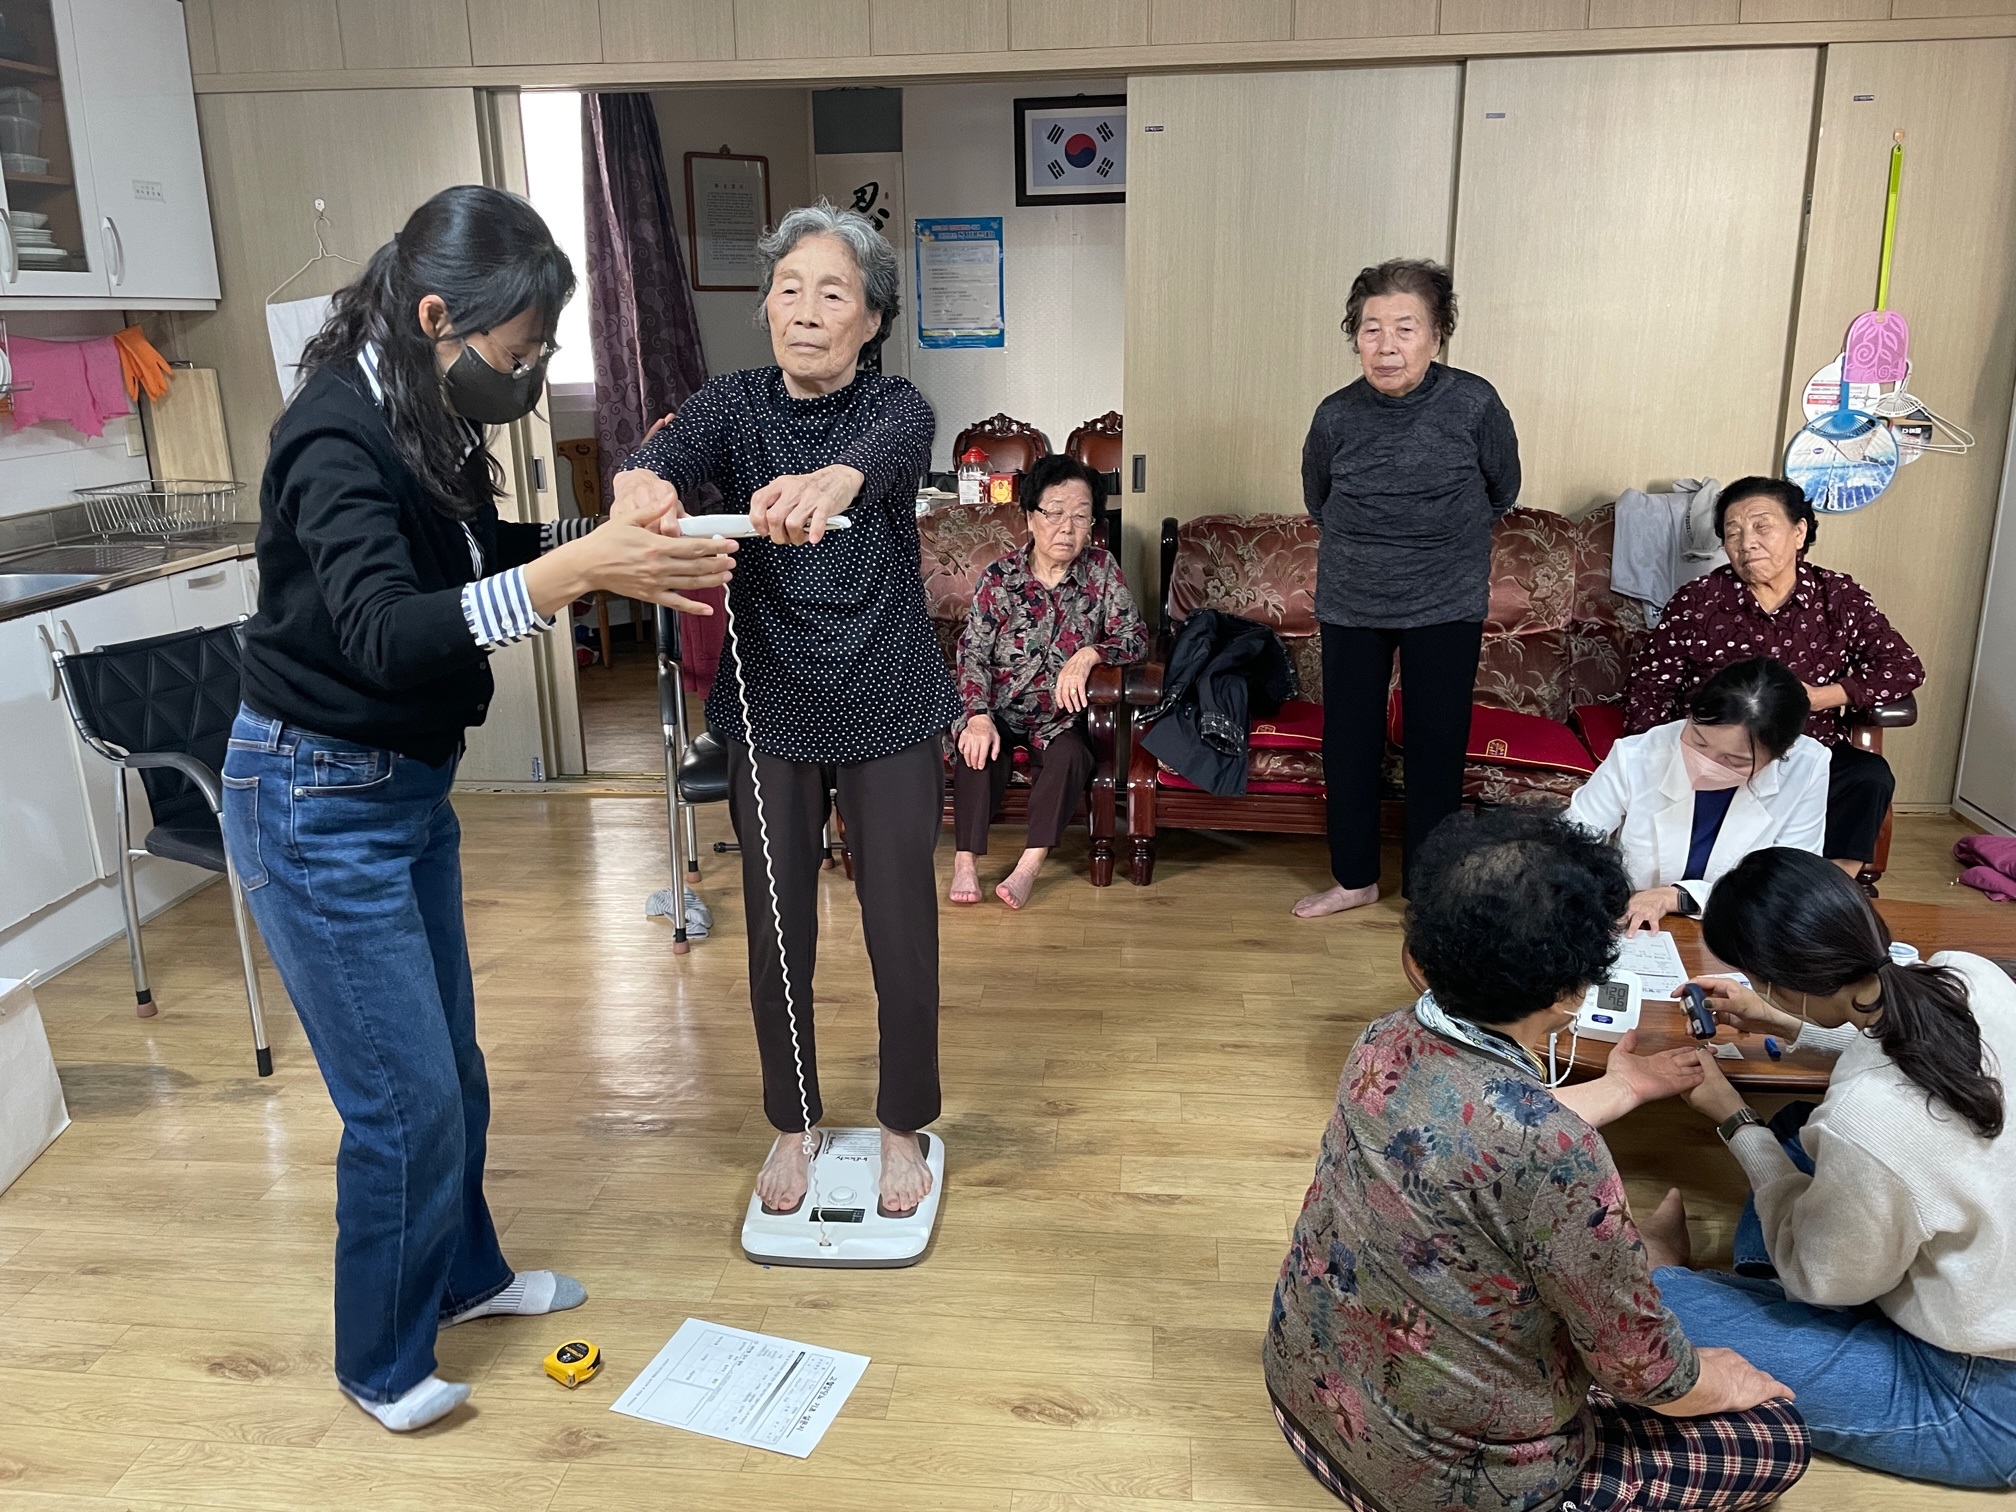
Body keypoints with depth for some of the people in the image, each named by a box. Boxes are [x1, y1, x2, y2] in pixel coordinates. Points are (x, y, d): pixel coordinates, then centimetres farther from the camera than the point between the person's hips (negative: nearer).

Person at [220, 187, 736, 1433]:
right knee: (406, 1098, 1)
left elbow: (480, 557, 14)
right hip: (320, 800, -8)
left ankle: (463, 1273, 42)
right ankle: (382, 1363, 24)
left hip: (412, 782, 8)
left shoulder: (425, 422, 1)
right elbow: (384, 634, -36)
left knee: (449, 1064, 20)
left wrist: (609, 530, -2)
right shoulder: (336, 438, -24)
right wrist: (574, 571, -44)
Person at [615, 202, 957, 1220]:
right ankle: (792, 1126, 34)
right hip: (770, 714, 2)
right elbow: (669, 455, -25)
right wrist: (640, 483, -51)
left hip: (888, 713, -2)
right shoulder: (734, 404, -4)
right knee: (777, 932, 11)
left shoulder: (896, 407, -9)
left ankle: (903, 1128, 29)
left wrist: (834, 481, -59)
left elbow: (885, 453, -35)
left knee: (902, 932, 6)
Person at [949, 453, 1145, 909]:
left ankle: (1031, 864, -27)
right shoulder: (998, 577, -5)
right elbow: (973, 654, -9)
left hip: (1061, 712, 1)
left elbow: (1135, 636, -6)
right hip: (999, 707, -1)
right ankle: (965, 859, -23)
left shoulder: (1101, 568, -1)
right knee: (981, 750, -31)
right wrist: (978, 717, -26)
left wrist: (1088, 655, -27)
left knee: (1069, 754, -30)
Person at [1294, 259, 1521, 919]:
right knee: (1348, 742, 8)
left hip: (1446, 607, -1)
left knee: (1436, 745, 6)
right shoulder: (1336, 416, -9)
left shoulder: (1473, 404, -13)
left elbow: (1502, 491, 6)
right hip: (1350, 604, 2)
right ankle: (1354, 878, 26)